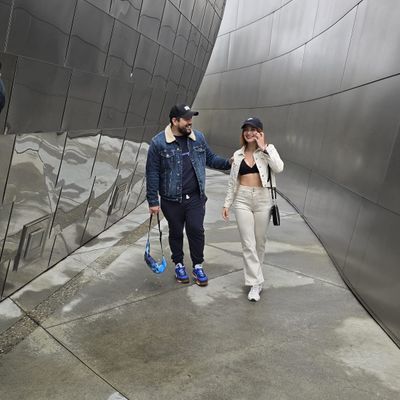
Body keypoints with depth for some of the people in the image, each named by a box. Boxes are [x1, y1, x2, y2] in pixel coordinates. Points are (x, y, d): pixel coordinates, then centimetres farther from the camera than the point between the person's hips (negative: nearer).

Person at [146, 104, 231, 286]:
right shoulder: (158, 142, -10)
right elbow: (152, 173, -8)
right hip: (171, 200, -2)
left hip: (195, 197, 2)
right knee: (176, 232, 12)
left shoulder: (198, 137, 1)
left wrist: (228, 163, -4)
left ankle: (198, 266, 22)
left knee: (196, 230, 4)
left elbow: (210, 158, 14)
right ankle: (179, 265, 32)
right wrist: (153, 201, -8)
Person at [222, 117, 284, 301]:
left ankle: (253, 274, 33)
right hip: (242, 200, 1)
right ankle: (255, 283, 2)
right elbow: (232, 181, 11)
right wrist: (227, 203, 8)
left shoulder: (268, 150, 0)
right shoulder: (238, 154, 7)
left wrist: (264, 148, -17)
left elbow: (278, 168, -19)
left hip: (262, 199, -1)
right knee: (248, 243, -3)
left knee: (260, 241, 11)